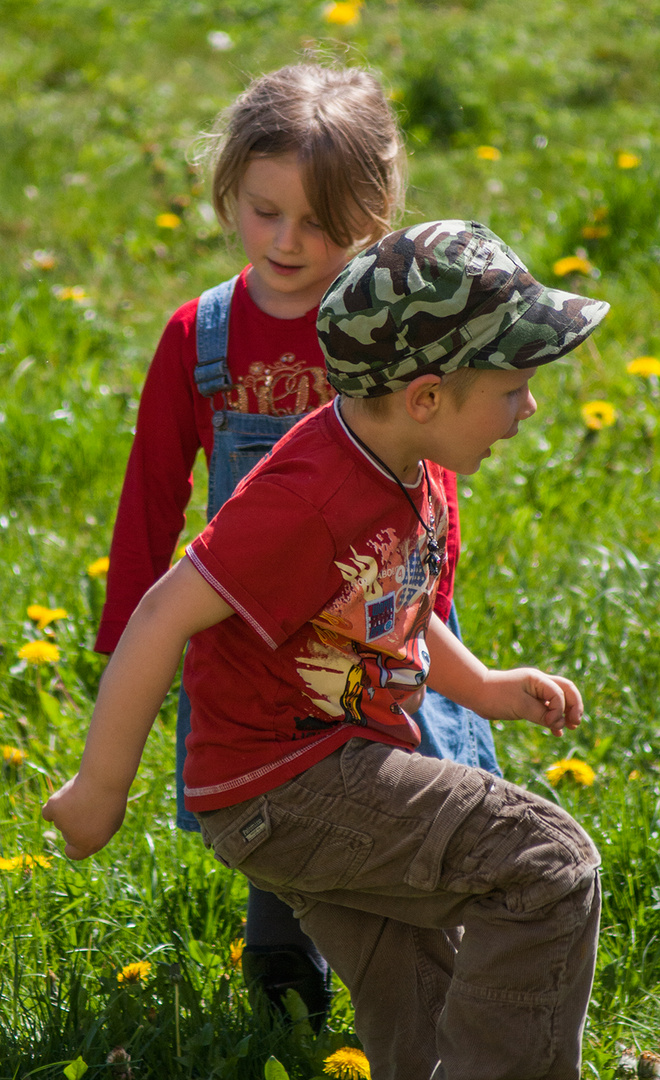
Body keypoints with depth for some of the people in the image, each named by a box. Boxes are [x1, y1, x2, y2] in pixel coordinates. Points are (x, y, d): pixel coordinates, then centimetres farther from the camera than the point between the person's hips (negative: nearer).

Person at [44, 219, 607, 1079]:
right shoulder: (308, 498, -26)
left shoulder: (418, 473, 5)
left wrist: (482, 689, 11)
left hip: (353, 769, 10)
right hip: (280, 786, -10)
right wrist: (101, 790, -18)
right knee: (551, 865, -19)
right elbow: (165, 618, -24)